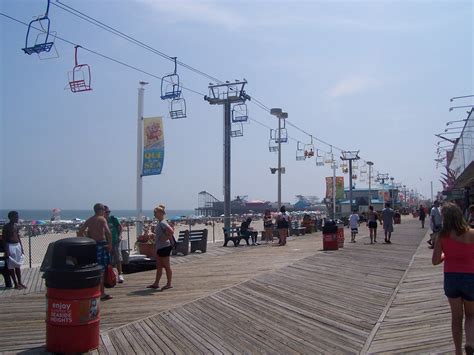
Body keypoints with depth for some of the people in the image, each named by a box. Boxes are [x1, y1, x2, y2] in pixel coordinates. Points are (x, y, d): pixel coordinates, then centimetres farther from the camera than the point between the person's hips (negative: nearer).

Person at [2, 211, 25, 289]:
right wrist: (6, 251, -18)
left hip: (17, 245, 7)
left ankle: (20, 282, 19)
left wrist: (21, 248, 12)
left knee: (18, 265, 11)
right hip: (10, 246, -7)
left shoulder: (16, 226, 8)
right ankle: (16, 284, 6)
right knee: (11, 266, 2)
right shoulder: (6, 227, -11)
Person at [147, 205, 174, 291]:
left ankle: (169, 284, 8)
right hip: (159, 247, 10)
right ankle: (156, 283, 21)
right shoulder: (159, 223, 12)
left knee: (166, 266, 0)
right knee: (159, 267, 14)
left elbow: (171, 231, -31)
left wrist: (165, 238, -22)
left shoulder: (162, 223, -18)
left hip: (164, 247, -10)